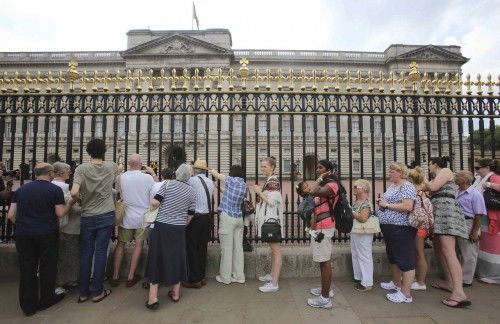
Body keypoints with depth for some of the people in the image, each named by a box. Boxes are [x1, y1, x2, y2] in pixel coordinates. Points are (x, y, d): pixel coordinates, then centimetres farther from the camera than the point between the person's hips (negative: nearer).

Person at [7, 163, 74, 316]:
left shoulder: (21, 189, 7)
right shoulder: (55, 190, -7)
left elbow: (11, 215, 6)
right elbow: (60, 213, -9)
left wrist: (22, 225, 22)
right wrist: (70, 202, 6)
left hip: (23, 235, 4)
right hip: (47, 234, -4)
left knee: (27, 270, 12)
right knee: (47, 267, 12)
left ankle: (28, 306, 22)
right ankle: (46, 300, 27)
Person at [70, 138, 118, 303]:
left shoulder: (82, 168, -9)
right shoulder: (112, 166, -3)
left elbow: (74, 192, -18)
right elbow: (118, 170, 21)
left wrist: (80, 199, 0)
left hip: (87, 217, 0)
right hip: (107, 216, 0)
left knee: (86, 254, 12)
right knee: (101, 253, 7)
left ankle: (83, 292, 24)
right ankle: (97, 291, 18)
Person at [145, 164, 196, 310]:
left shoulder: (168, 184, -7)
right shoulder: (192, 192, 1)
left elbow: (154, 203, -14)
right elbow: (190, 216, 3)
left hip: (161, 226, -2)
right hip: (178, 229, 2)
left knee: (157, 258, 8)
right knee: (177, 258, 15)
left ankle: (153, 297, 10)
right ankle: (176, 293, 27)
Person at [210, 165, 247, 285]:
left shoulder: (231, 180, -9)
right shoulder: (244, 185, 8)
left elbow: (215, 174, 1)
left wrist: (213, 172, 24)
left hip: (227, 217, -6)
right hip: (239, 218, 7)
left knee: (226, 248, 2)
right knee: (238, 247, 11)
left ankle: (225, 277, 13)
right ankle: (239, 276, 19)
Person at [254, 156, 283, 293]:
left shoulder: (273, 181, -16)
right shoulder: (269, 180, 14)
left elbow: (272, 201, -21)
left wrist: (259, 192, -16)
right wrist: (259, 192, 9)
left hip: (272, 218, -10)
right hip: (268, 218, 10)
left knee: (276, 250, -3)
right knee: (272, 248, 19)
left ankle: (274, 283, 4)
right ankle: (272, 275, 32)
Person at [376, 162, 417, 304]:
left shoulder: (407, 187, -12)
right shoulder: (391, 186, 15)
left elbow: (408, 206, -25)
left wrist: (387, 205, -19)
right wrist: (381, 202, 3)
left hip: (401, 229, -10)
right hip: (389, 228, 10)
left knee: (405, 260, -1)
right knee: (393, 257, 21)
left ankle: (406, 294, 8)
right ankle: (397, 283, 37)